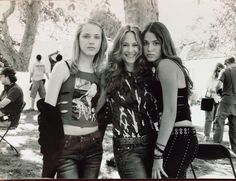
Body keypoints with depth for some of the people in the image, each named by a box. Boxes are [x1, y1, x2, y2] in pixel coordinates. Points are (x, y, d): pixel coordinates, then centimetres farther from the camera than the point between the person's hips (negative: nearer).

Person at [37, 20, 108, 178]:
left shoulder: (100, 74, 10)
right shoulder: (63, 68, -3)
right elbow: (47, 109, -7)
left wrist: (100, 136, 10)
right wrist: (49, 146, -12)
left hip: (94, 145, 5)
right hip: (66, 145, -4)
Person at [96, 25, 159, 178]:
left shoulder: (149, 73, 7)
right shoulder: (110, 75, 0)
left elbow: (158, 109, 11)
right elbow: (94, 107, 8)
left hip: (154, 143, 4)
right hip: (127, 148, -3)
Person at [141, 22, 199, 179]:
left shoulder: (165, 64, -12)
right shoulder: (170, 63, 17)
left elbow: (170, 112, -20)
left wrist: (158, 153, -19)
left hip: (177, 139, -10)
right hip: (182, 137, 10)